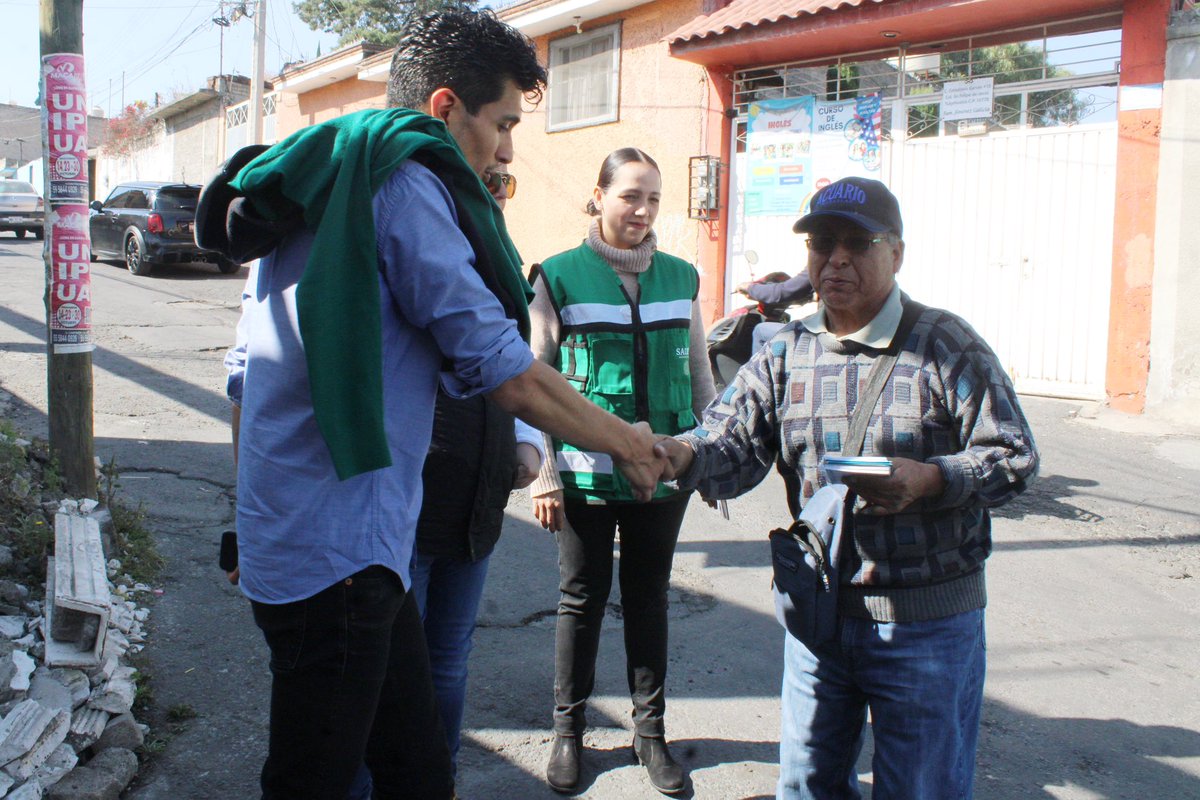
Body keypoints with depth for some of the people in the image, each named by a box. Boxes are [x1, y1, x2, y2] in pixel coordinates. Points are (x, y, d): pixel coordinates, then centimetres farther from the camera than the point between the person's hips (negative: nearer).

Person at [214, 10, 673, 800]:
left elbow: (248, 379, 22)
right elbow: (504, 370, -14)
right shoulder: (407, 179, -12)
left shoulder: (313, 188, 18)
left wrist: (252, 526, 28)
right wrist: (627, 443, 0)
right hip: (338, 550, -9)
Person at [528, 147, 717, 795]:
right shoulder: (559, 276, -4)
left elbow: (699, 375, 13)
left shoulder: (680, 278, 6)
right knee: (582, 598, 9)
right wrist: (543, 474, -7)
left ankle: (650, 730, 28)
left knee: (649, 597, 13)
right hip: (587, 473, -3)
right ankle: (568, 729, 26)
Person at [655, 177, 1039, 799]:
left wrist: (928, 480, -25)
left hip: (928, 623, -3)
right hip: (817, 610, 4)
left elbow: (1014, 457, -7)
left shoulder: (948, 347, -7)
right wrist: (681, 455, -28)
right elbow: (731, 443, -6)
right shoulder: (785, 355, 4)